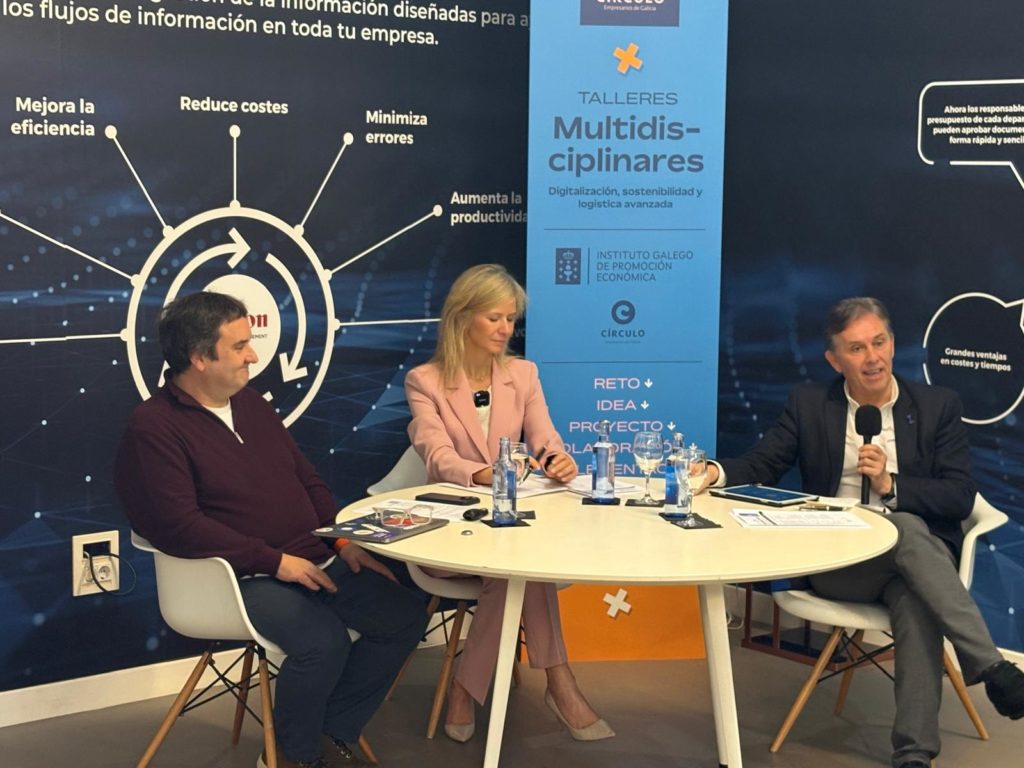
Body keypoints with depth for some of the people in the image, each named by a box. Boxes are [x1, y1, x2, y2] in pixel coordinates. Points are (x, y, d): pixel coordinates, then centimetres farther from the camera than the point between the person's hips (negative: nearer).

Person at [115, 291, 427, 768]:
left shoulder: (251, 404, 14)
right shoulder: (153, 428, -10)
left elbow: (308, 481, 20)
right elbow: (179, 526, -20)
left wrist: (345, 540, 4)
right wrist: (274, 561, -21)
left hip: (318, 563, 8)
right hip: (245, 577, -8)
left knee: (404, 617, -4)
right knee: (323, 642, -31)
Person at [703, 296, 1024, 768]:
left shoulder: (938, 406, 8)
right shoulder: (808, 404, 10)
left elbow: (961, 498, 2)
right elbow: (760, 467, 5)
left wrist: (891, 486, -14)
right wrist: (717, 473, -18)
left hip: (915, 555, 1)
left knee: (916, 601, -36)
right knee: (908, 528, -34)